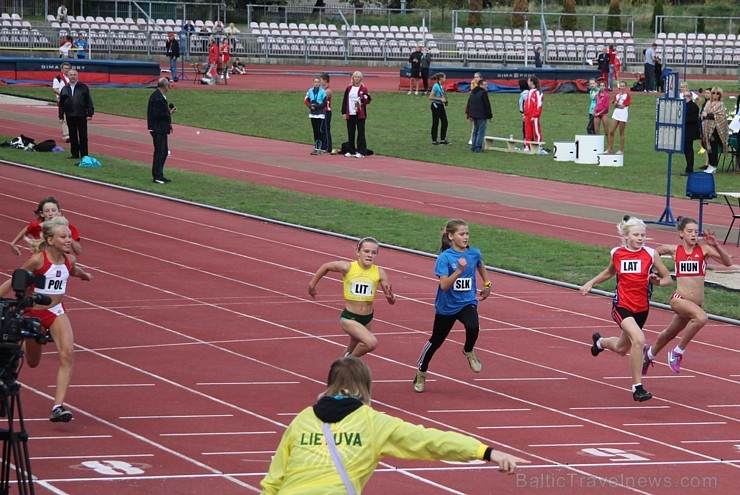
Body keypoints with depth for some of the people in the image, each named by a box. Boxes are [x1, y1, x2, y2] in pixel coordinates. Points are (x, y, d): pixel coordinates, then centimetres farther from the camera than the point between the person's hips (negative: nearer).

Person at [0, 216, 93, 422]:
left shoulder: (69, 260, -5)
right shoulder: (38, 260, -21)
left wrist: (85, 275, 42)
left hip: (57, 312, 3)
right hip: (34, 313, -3)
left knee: (67, 353, -21)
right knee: (33, 363, 14)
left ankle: (58, 407, -24)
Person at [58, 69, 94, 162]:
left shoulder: (83, 87, 2)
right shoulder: (64, 89, 10)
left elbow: (89, 102, 2)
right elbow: (61, 104, 12)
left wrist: (89, 114, -5)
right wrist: (61, 116, 7)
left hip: (81, 116, -3)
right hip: (70, 116, 3)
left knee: (83, 136, -1)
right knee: (73, 136, 7)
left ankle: (84, 154, 4)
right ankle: (75, 153, 16)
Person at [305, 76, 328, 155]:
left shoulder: (322, 92, -8)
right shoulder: (310, 91, 6)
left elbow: (325, 104, -9)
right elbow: (306, 101, 13)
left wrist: (316, 106, -17)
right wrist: (310, 106, -6)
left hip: (320, 114, -5)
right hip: (312, 114, 5)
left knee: (320, 131, -7)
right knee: (315, 131, 11)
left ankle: (320, 148, -5)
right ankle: (316, 148, 17)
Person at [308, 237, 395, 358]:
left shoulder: (379, 273, -9)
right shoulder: (348, 267, -14)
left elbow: (391, 301, -6)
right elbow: (326, 266, 5)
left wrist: (391, 297, -29)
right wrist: (312, 284, 14)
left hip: (367, 319, 4)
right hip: (349, 318, -4)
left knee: (353, 349, 23)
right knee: (372, 343, -26)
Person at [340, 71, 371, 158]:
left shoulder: (363, 89, 0)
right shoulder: (349, 88, 11)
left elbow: (368, 101, -1)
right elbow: (345, 101, 10)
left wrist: (363, 98, -22)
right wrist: (344, 112, 4)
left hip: (360, 114, -4)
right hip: (350, 114, 4)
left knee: (361, 133, -5)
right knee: (350, 133, 8)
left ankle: (361, 152, -4)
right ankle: (351, 151, 16)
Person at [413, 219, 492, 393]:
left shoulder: (474, 253, -4)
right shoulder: (445, 257, -16)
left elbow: (481, 267, 22)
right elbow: (444, 285, -24)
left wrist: (487, 285, 21)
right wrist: (460, 270, -33)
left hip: (467, 302, 2)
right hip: (446, 305, -2)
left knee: (473, 327, -30)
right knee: (436, 341, 11)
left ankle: (468, 351, 4)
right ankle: (421, 374, 33)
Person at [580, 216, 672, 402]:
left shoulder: (651, 254, -4)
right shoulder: (617, 253, 0)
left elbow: (668, 278, 1)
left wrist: (658, 281, -21)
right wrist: (591, 283, 14)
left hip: (641, 308, 3)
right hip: (621, 306, -3)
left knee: (621, 348, 21)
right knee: (639, 339, -29)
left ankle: (600, 341, 58)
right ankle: (637, 387, -20)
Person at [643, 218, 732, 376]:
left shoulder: (703, 249, -1)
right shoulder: (673, 250, 0)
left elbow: (728, 262, -12)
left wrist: (716, 245, -23)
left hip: (696, 303, 3)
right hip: (679, 299, -3)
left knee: (670, 334, 22)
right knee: (701, 318, -32)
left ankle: (650, 352, 53)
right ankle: (677, 352, -15)